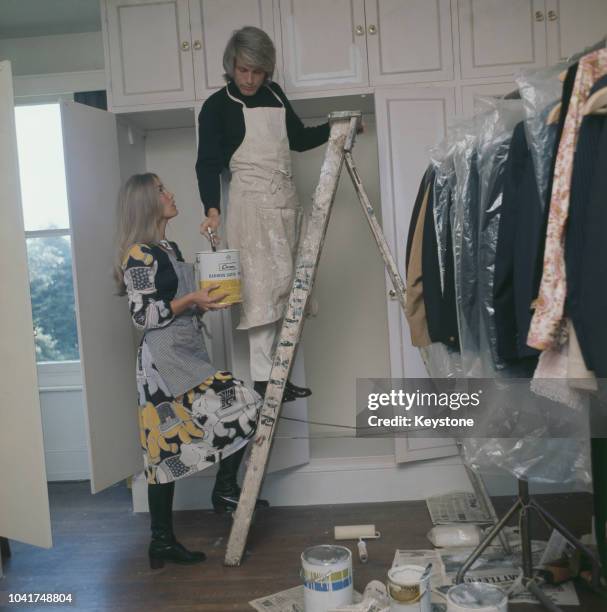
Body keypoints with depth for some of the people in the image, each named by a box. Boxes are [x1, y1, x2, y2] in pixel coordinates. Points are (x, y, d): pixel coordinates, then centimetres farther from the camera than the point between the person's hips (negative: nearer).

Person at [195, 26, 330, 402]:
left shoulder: (275, 95, 15)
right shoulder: (217, 106, -2)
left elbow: (299, 139, 26)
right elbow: (208, 164, -7)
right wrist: (212, 210, -21)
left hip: (286, 201, 6)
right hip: (253, 202, -6)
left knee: (285, 287, 5)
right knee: (266, 286, -13)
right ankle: (262, 379, -8)